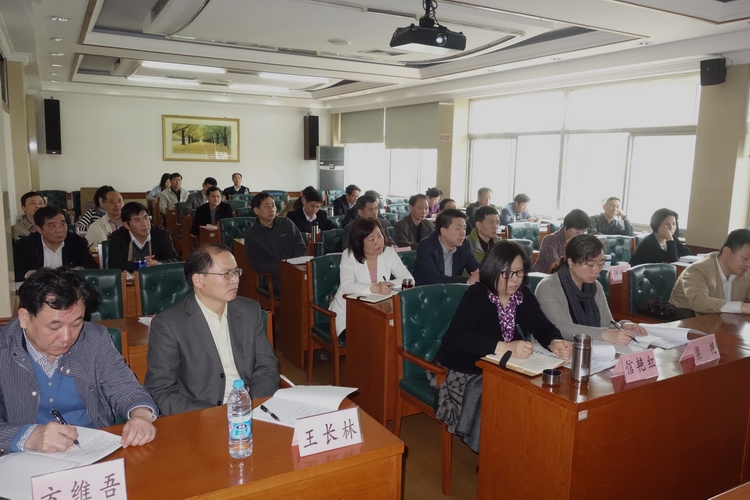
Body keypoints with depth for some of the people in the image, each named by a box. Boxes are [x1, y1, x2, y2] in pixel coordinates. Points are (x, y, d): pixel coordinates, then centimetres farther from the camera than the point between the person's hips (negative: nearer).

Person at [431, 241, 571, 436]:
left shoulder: (524, 295, 1)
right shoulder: (476, 295, -18)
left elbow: (543, 327, -3)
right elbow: (457, 336, -30)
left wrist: (555, 343, -28)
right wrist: (504, 347, -44)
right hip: (462, 372, -5)